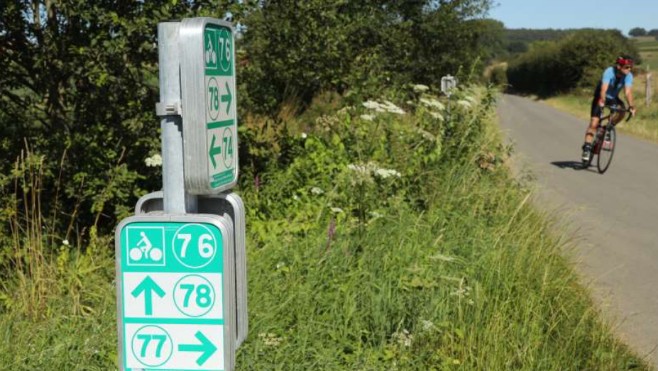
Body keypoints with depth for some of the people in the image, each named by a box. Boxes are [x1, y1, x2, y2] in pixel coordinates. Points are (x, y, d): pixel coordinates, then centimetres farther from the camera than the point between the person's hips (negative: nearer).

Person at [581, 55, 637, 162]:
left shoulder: (628, 76, -19)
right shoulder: (609, 72, -30)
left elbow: (628, 91, -28)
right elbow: (603, 89, -41)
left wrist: (631, 106, -42)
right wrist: (602, 102, -56)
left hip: (613, 97, 4)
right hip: (600, 97, -4)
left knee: (622, 110, -26)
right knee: (594, 123, -15)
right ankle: (587, 147, -12)